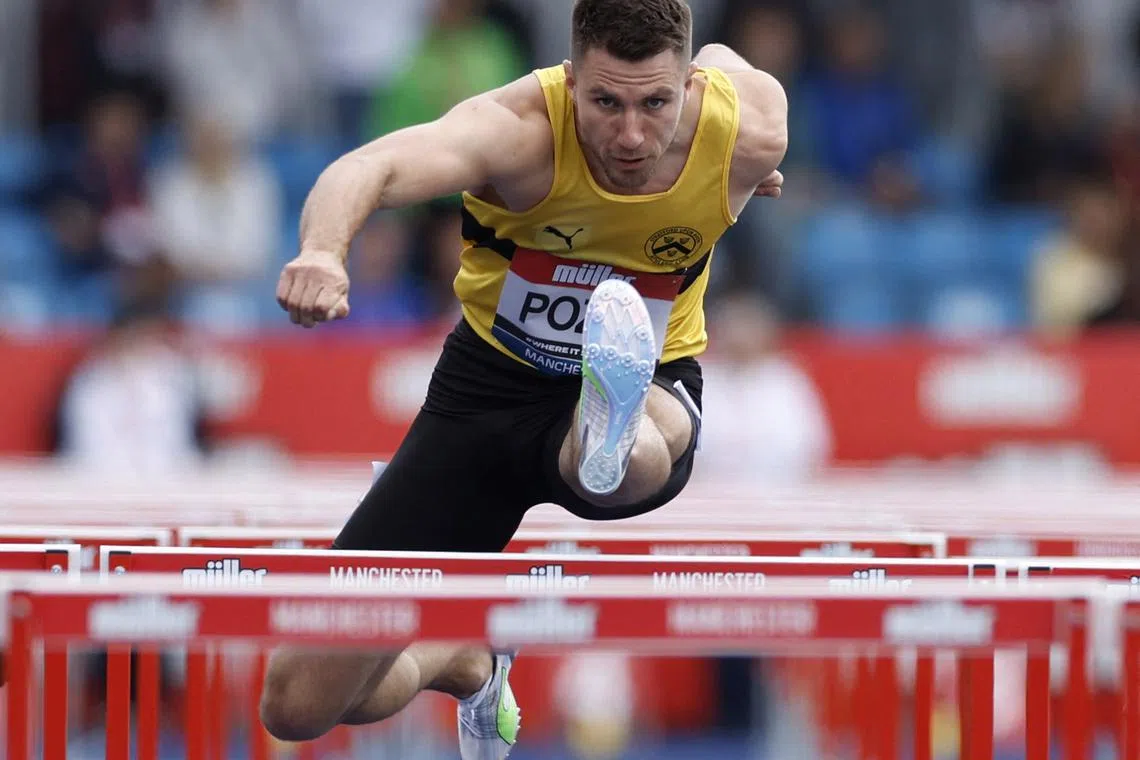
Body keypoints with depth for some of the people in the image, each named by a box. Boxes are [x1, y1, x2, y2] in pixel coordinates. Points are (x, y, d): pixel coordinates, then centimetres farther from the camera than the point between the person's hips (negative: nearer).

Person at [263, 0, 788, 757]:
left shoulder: (749, 129, -19)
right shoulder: (521, 128, -30)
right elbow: (376, 166, -51)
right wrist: (323, 250, -73)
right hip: (488, 385, 0)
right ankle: (467, 665, 32)